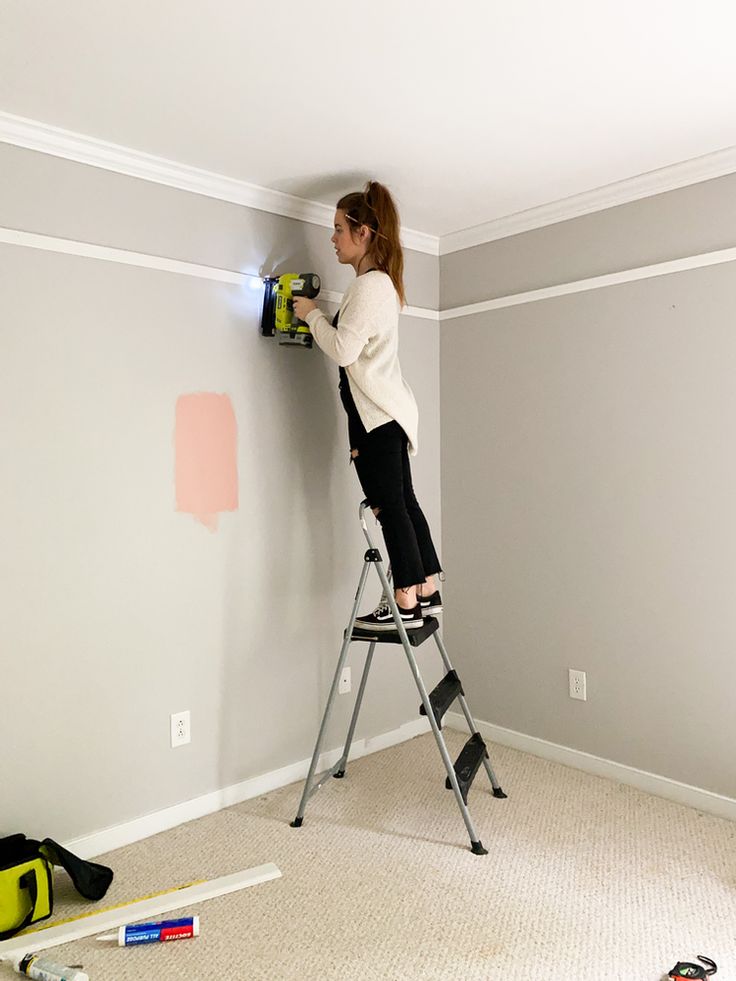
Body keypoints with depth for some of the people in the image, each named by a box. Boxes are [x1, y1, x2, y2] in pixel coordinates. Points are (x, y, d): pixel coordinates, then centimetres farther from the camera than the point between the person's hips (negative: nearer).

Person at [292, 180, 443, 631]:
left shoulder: (369, 285, -13)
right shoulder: (383, 282, 18)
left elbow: (343, 350, -19)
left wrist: (313, 314, -5)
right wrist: (317, 317, 13)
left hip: (377, 413, -10)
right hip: (388, 411, 10)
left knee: (390, 506, -6)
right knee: (402, 501, 12)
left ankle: (407, 604, 2)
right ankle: (428, 594, 20)